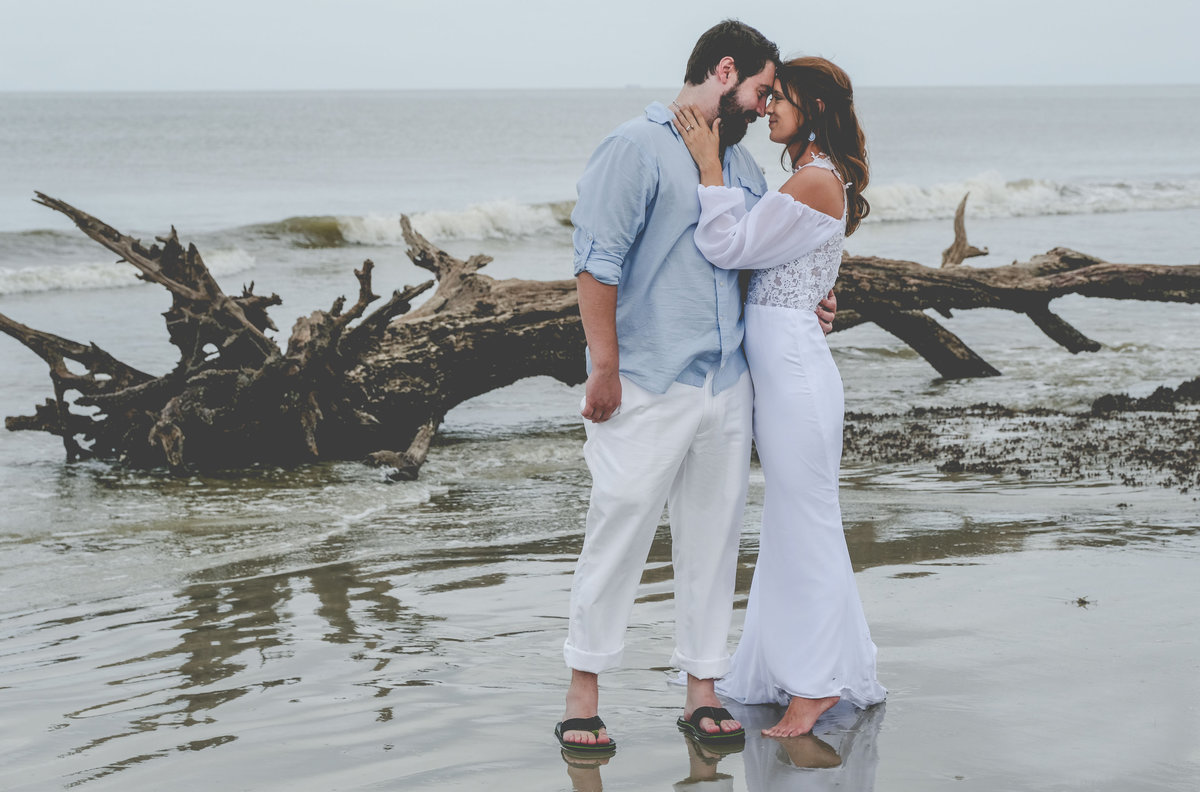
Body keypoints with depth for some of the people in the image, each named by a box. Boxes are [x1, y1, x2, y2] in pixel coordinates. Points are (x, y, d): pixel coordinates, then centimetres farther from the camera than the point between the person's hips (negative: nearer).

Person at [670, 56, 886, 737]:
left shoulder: (817, 182, -17)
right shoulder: (813, 181, 15)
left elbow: (730, 248, -19)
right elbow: (748, 248, 10)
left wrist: (709, 164, -15)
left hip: (794, 367, -10)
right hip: (776, 366, 10)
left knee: (804, 522, -2)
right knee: (789, 521, 16)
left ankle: (817, 683, 6)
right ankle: (791, 665, 26)